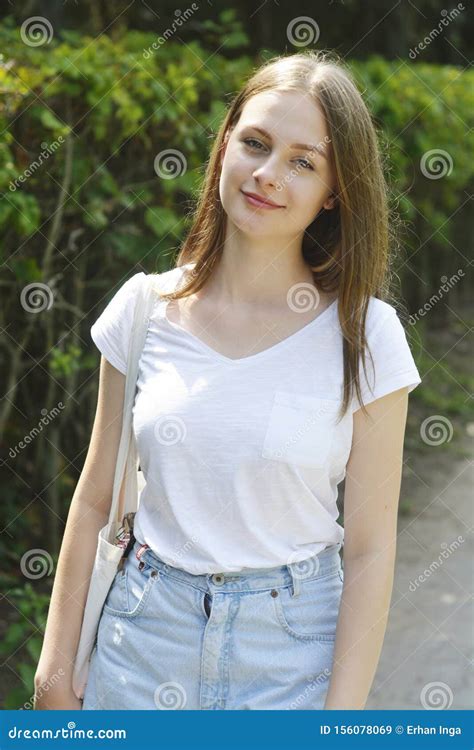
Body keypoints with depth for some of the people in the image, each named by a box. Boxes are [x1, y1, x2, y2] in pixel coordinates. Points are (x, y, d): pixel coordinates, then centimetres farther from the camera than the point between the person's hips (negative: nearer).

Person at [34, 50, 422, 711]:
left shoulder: (364, 335, -10)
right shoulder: (145, 309, -4)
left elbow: (370, 550, -8)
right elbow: (95, 502, 3)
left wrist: (340, 722, -10)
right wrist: (56, 670, 4)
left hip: (293, 641, -2)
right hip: (145, 632, 2)